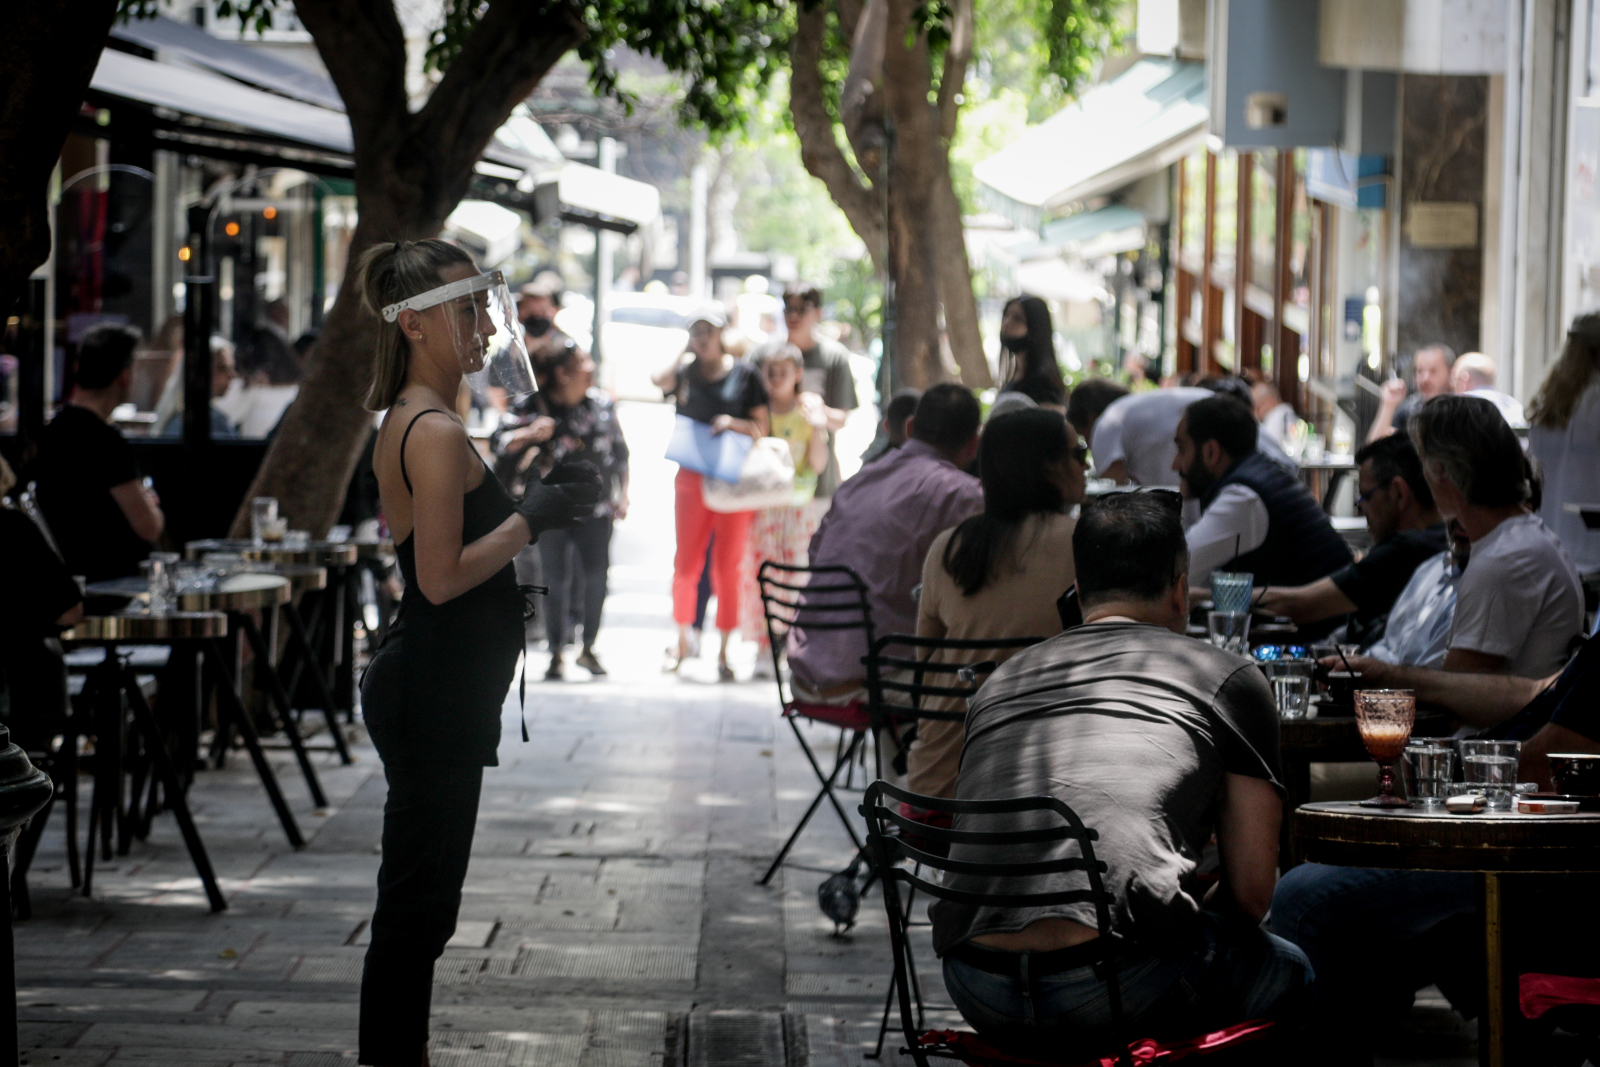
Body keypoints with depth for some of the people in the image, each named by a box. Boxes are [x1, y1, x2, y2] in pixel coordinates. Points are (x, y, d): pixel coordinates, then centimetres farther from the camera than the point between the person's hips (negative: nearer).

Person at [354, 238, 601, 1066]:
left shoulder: (409, 424, 13)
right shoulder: (435, 432, -18)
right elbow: (443, 577, -23)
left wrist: (535, 500, 15)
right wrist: (531, 520, -17)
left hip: (432, 694, 11)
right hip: (434, 697, -11)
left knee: (418, 907, 16)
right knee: (414, 910, -3)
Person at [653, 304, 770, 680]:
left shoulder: (744, 373, 3)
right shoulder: (685, 371, 5)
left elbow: (762, 427, 3)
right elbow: (660, 380, -18)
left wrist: (732, 423, -14)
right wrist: (684, 350, -8)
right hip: (693, 476, 1)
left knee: (728, 564, 2)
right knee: (686, 561, 1)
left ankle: (724, 649, 9)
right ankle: (682, 641, 17)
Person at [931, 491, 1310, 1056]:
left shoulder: (1000, 681, 26)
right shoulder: (1228, 677, 13)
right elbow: (1251, 892, 12)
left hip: (979, 999, 5)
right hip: (1117, 990, -5)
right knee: (1289, 973, 27)